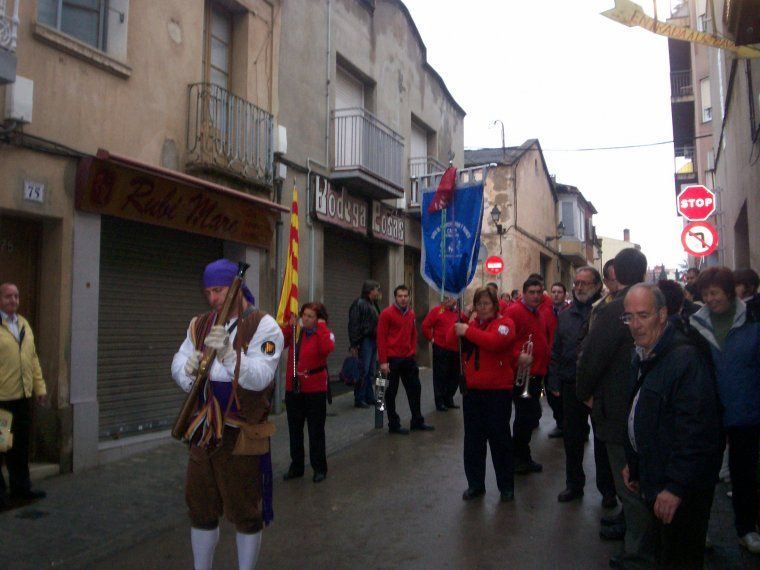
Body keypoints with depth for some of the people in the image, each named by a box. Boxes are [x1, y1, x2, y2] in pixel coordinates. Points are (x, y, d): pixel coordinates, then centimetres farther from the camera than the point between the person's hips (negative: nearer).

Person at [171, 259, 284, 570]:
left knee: (246, 514, 8)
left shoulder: (264, 326, -10)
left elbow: (260, 378, -20)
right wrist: (188, 368, -19)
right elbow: (178, 363, 4)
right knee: (201, 509, 18)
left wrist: (228, 352, -34)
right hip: (203, 432, 6)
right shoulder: (200, 325, 10)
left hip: (243, 438, -5)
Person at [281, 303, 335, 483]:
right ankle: (296, 466, 28)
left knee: (316, 430, 6)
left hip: (315, 389, -4)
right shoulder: (295, 332, 7)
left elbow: (327, 348, -27)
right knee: (294, 429, 14)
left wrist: (322, 327, -19)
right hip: (293, 388, 4)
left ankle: (319, 468, 18)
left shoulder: (324, 334, -5)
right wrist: (289, 326, -9)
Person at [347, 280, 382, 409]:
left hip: (373, 340, 9)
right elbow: (353, 325, -17)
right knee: (363, 371, -7)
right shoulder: (359, 304, -10)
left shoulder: (374, 304, 18)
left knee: (371, 372, 13)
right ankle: (359, 399, -1)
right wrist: (354, 344, -20)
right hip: (364, 341, -9)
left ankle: (369, 397, 20)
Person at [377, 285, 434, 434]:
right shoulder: (387, 313, -10)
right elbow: (381, 338, -11)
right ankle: (394, 425, 13)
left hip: (408, 359, 6)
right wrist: (383, 361, -15)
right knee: (391, 392, 4)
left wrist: (413, 352, 7)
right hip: (392, 359, -6)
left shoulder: (411, 313, 9)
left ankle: (417, 422, 23)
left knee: (415, 389, 11)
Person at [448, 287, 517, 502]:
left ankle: (506, 486, 18)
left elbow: (494, 341, -25)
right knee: (473, 439, 11)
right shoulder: (471, 322, 13)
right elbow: (450, 339, -1)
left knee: (499, 438, 4)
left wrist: (468, 331, -23)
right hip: (472, 389, 5)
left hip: (498, 390, -5)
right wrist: (461, 321, -15)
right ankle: (475, 484, 23)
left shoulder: (504, 323, -5)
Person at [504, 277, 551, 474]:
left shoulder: (540, 315, 16)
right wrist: (518, 356, -29)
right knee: (526, 416, -4)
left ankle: (522, 457, 26)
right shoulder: (514, 312, -12)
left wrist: (546, 362, 18)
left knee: (531, 414, 14)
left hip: (536, 373, 9)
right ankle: (520, 458, 9)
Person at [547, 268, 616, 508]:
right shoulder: (565, 315, 10)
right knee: (572, 437, 13)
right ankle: (574, 484, 28)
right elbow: (556, 351, 13)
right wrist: (554, 382, 8)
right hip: (571, 386, 5)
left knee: (602, 439, 7)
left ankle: (607, 489, 22)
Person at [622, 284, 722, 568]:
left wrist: (676, 486, -25)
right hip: (655, 480, 9)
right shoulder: (643, 356, 9)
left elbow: (695, 430, -27)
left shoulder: (684, 358, -23)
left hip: (681, 490, -9)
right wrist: (633, 463, 20)